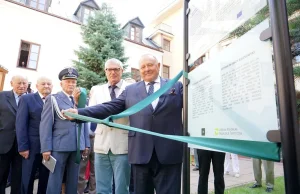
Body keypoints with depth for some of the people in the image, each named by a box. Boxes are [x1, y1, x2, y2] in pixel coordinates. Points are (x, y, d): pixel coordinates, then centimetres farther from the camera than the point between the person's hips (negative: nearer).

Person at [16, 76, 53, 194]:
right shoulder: (26, 99, 1)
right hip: (32, 147, -2)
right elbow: (21, 124, -5)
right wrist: (23, 146, -11)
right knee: (27, 179, 11)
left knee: (45, 179, 13)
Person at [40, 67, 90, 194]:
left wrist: (86, 144, 8)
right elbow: (45, 125, -4)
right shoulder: (53, 99, 2)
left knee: (73, 180, 12)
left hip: (78, 146, 4)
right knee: (55, 180, 6)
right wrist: (46, 148, -9)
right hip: (59, 146, -3)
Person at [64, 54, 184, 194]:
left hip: (169, 152, -1)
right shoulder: (130, 90, 12)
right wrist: (79, 112, -4)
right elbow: (110, 107, 5)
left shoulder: (177, 86, 9)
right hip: (140, 152, 2)